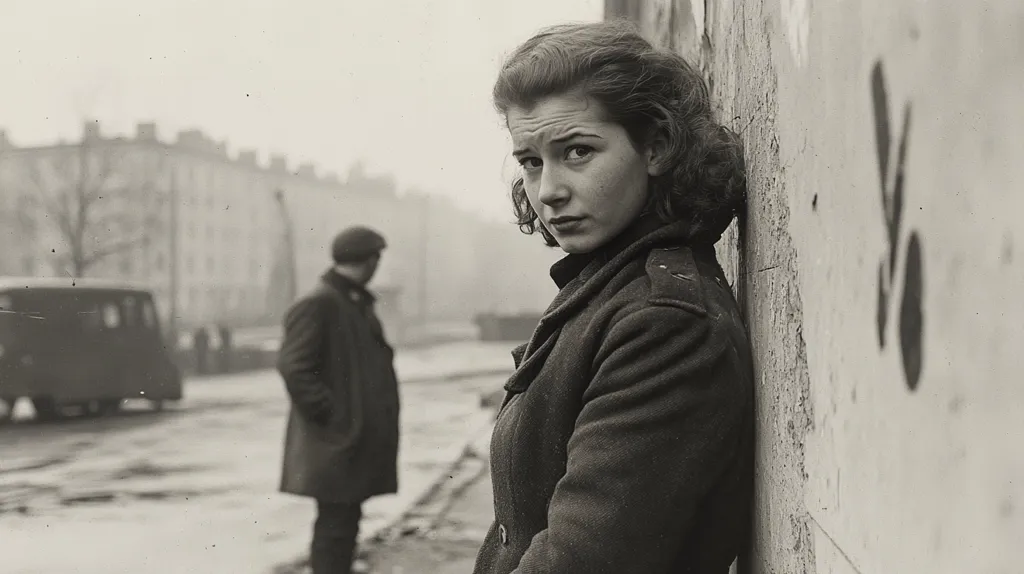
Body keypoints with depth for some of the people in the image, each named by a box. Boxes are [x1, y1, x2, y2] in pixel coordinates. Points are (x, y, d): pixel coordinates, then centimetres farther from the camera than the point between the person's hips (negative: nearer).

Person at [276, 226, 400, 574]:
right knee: (335, 526, -4)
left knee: (345, 523, 14)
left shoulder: (359, 304, 16)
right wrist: (330, 415, -19)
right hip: (337, 444, -9)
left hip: (357, 443, 9)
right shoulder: (318, 306, -14)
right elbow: (293, 367, -21)